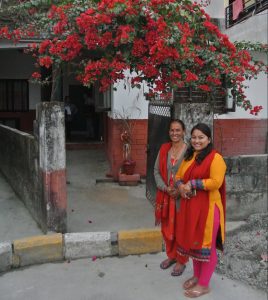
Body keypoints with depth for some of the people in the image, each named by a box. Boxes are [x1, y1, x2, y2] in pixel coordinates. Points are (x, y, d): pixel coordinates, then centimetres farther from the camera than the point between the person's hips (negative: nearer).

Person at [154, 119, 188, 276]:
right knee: (167, 228, 16)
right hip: (166, 195, 5)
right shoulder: (164, 149, 3)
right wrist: (165, 188, -9)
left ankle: (181, 260, 26)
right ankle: (171, 255, 37)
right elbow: (157, 171, 5)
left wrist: (181, 190, -18)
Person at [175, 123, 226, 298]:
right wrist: (181, 186, -7)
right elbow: (179, 176, 14)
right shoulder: (189, 156, 12)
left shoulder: (215, 158, -13)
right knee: (193, 241, 17)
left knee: (206, 245, 3)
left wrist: (193, 184, -19)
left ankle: (204, 285, 16)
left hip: (207, 207, -8)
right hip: (189, 206, 8)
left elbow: (215, 182, -22)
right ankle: (197, 276, 34)